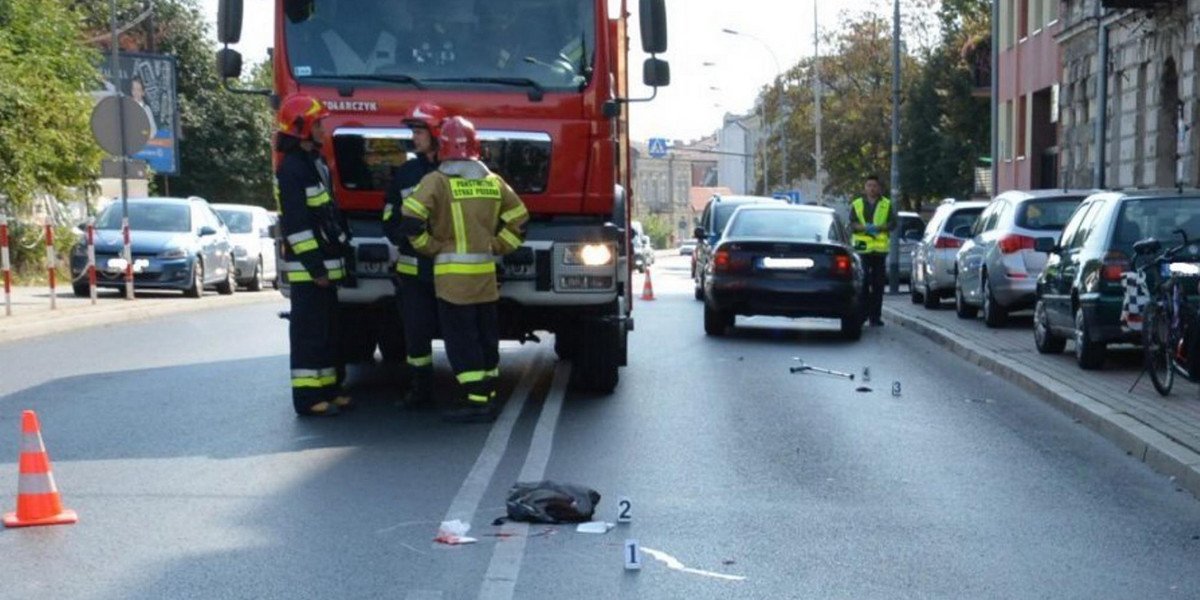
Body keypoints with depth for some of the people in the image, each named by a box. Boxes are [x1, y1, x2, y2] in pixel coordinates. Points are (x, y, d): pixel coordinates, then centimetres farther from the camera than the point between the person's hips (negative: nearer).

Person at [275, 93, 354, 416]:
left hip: (324, 263, 10)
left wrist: (342, 249, 20)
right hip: (307, 268, -10)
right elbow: (295, 223, -20)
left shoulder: (315, 164, 17)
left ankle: (327, 389, 20)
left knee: (328, 330, 13)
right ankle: (307, 397, -5)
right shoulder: (292, 169, -14)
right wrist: (314, 266, -22)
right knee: (309, 332, -7)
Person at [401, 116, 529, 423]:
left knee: (461, 338, -2)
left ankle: (476, 400, -6)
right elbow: (518, 219, 14)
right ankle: (488, 395, 19)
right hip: (486, 272, 5)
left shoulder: (438, 181, -8)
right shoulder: (493, 181, 8)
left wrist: (429, 247, -5)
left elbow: (412, 217, -19)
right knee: (486, 335, 13)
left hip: (453, 273, -5)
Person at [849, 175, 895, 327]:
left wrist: (880, 227, -13)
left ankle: (875, 315, 7)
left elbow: (892, 223, 6)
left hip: (880, 248, 1)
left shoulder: (887, 204, 13)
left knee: (879, 284, 2)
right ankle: (862, 314, -1)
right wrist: (863, 227, -17)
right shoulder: (857, 204, 11)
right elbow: (852, 224, 3)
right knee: (863, 283, -6)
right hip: (862, 248, -1)